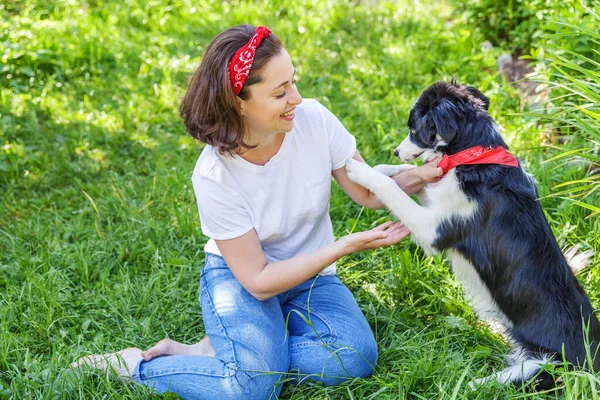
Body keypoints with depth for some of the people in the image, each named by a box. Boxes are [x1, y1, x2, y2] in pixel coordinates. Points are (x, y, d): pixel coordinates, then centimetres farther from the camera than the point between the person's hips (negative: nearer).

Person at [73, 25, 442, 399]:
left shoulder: (313, 118, -18)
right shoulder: (214, 175, -25)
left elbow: (369, 193, -3)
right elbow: (258, 281, -21)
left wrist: (417, 177, -25)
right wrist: (346, 246, -28)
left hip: (311, 276, 4)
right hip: (238, 275, -4)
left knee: (357, 358, -24)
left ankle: (216, 352, -8)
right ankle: (137, 366, -3)